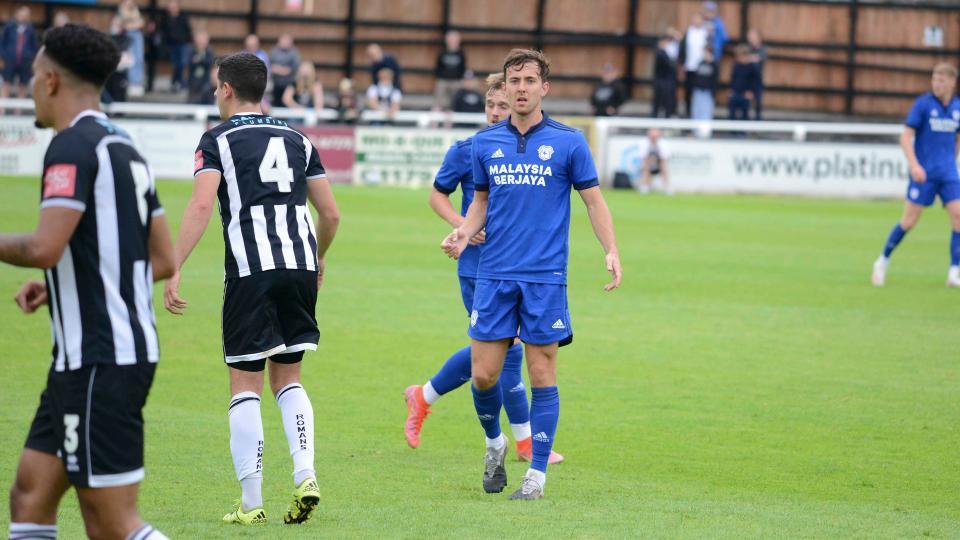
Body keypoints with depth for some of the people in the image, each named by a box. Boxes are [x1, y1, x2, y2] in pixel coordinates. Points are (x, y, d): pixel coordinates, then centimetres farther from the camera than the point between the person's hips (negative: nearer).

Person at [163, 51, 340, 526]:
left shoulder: (218, 141, 1)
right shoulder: (297, 140, 15)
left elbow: (201, 206, -13)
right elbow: (330, 212, 16)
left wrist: (173, 271, -14)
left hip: (250, 272, -4)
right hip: (300, 264, 4)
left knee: (245, 386, 3)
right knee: (288, 379, 16)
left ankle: (250, 503, 2)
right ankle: (304, 474, -4)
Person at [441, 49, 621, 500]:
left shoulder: (568, 142, -1)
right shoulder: (484, 143, 7)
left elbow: (593, 199, 4)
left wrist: (612, 251, -9)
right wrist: (463, 232, -1)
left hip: (546, 277, -2)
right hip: (494, 275, 3)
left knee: (542, 374, -1)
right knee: (483, 374, -1)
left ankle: (537, 473, 6)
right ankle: (494, 442, 27)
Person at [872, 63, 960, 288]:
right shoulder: (923, 104, -6)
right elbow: (906, 137, -9)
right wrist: (914, 164, -21)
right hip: (924, 173, -4)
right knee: (909, 221, -4)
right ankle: (883, 261, 17)